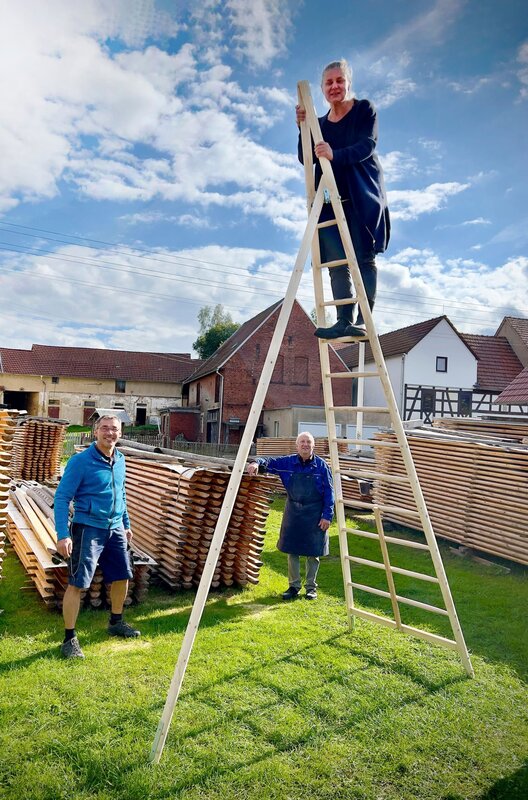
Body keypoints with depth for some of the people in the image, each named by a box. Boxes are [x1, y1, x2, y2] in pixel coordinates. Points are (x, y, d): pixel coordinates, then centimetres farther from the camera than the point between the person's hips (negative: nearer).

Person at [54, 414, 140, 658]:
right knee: (77, 583, -4)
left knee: (122, 576, 16)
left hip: (115, 528, 7)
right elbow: (61, 497, -13)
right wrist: (63, 535, -20)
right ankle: (69, 639, 10)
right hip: (88, 528, -7)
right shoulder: (80, 461, -14)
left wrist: (126, 524, 22)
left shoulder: (120, 460, 7)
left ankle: (116, 622, 37)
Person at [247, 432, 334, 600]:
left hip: (314, 514, -2)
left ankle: (311, 587, 25)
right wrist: (257, 463, -27)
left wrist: (327, 516, -10)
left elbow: (329, 493, -6)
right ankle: (294, 586, 24)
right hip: (293, 512, 2)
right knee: (292, 551, 9)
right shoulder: (288, 463, -2)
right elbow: (270, 463, -3)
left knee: (313, 553, 8)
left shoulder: (321, 466, -7)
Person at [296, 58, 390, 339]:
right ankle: (344, 321, -11)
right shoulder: (320, 123, 19)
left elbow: (368, 145, -9)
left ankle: (363, 321, -15)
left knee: (363, 258, -11)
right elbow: (305, 159, 10)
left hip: (362, 197, -4)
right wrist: (302, 127, -5)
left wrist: (335, 155, -26)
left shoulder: (364, 110, 7)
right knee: (336, 262, -7)